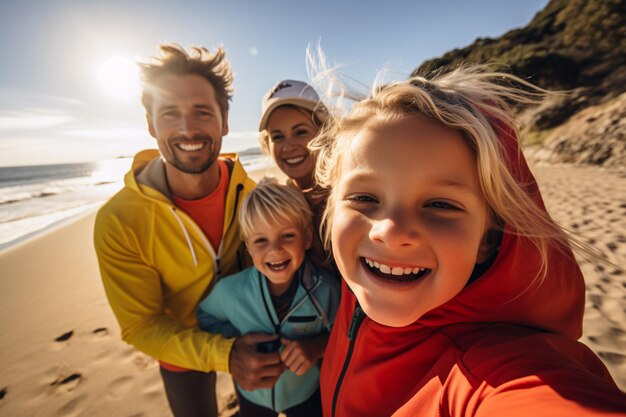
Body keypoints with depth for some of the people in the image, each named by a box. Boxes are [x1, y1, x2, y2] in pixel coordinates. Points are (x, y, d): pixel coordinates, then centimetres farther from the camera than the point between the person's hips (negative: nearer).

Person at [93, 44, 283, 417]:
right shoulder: (118, 222, -28)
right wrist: (223, 354, -35)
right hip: (183, 353, -2)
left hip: (249, 333, 3)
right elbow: (141, 326, -21)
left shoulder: (247, 190, -22)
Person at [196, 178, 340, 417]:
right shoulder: (229, 290, -29)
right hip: (252, 395, 1)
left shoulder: (326, 289, -30)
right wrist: (236, 341, -22)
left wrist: (318, 346, -30)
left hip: (307, 394, -1)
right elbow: (205, 317, -7)